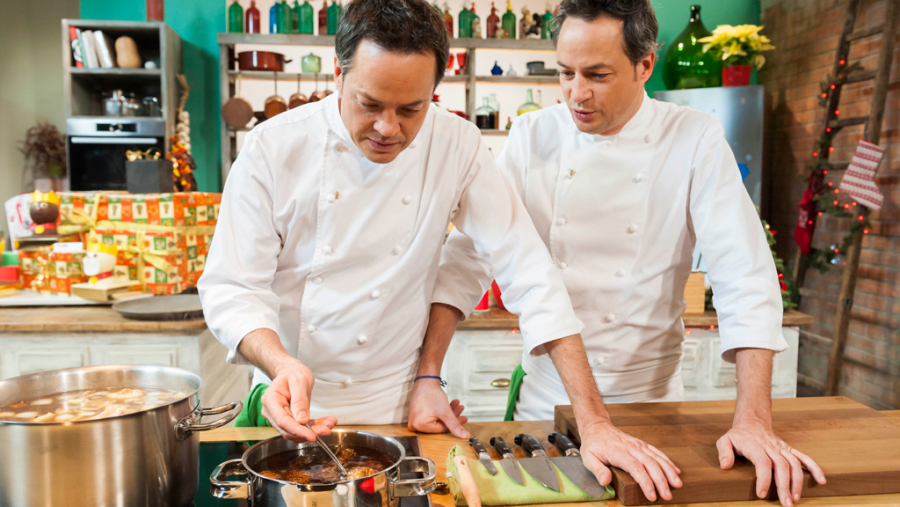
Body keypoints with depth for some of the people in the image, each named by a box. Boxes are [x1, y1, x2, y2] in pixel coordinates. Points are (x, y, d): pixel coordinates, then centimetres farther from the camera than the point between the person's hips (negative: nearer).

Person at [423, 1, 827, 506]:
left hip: (649, 391, -1)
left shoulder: (696, 141, -10)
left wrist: (755, 421, -22)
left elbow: (745, 277, -14)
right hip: (545, 394, 2)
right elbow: (470, 255, -8)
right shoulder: (533, 137, -5)